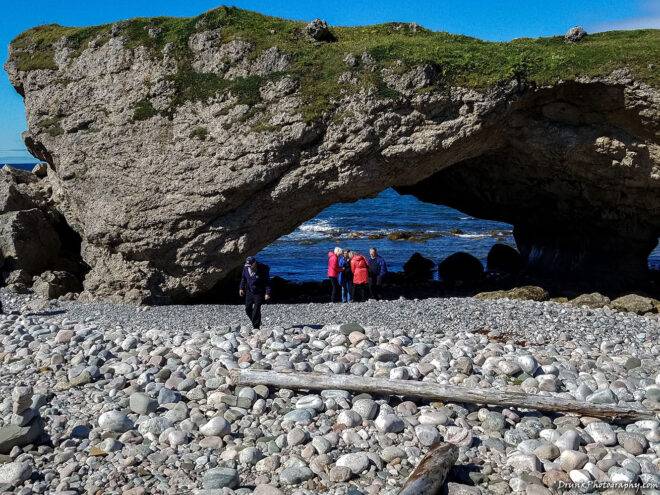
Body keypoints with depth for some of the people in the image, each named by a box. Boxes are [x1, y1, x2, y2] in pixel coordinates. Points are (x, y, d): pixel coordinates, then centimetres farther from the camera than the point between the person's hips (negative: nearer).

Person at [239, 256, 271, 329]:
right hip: (249, 292, 6)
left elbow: (267, 282, -14)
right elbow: (243, 279, 14)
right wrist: (241, 288, 9)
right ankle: (257, 322, 26)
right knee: (248, 309, 7)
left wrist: (267, 293, -18)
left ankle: (256, 327, 1)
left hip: (259, 293, -6)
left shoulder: (262, 269, -19)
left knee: (256, 310, -9)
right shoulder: (246, 268, -4)